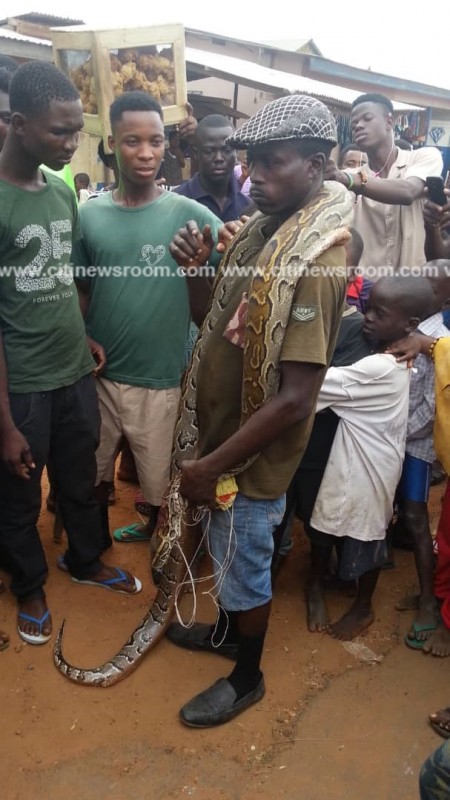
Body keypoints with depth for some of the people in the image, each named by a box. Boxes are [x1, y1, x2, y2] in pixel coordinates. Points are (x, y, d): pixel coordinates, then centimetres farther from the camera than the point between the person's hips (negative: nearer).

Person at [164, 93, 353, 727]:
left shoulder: (317, 260, -25)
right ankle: (226, 631, 53)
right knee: (226, 551, 27)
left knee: (246, 567, 13)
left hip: (255, 456, -7)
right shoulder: (257, 229, 1)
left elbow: (296, 399, -27)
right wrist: (196, 268, -7)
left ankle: (247, 677, 39)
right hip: (220, 433, 8)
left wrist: (212, 464, -21)